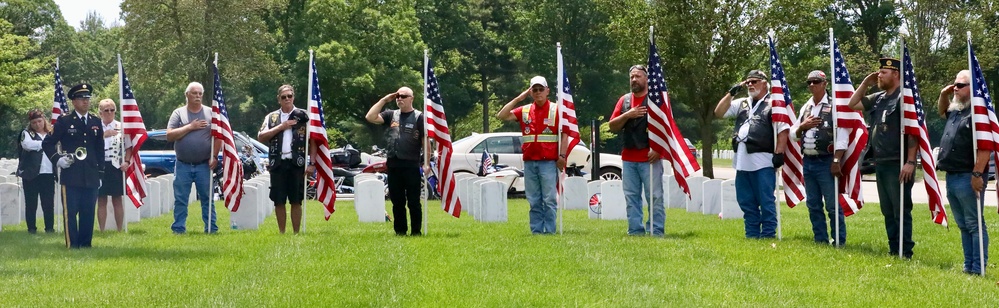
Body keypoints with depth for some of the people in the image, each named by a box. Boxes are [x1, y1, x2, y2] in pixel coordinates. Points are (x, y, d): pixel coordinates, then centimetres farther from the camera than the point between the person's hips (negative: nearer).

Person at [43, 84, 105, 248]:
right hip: (71, 176, -3)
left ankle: (86, 243, 12)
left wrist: (100, 172, 13)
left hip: (91, 177, 3)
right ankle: (72, 244, 0)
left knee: (88, 212, 4)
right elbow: (47, 143, 5)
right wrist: (57, 159, -9)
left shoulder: (96, 122, 13)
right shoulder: (64, 121, 1)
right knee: (71, 211, -4)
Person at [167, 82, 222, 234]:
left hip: (204, 165, 0)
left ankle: (211, 228, 7)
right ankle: (178, 229, 8)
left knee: (207, 198, 3)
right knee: (180, 200, 3)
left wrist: (214, 156, -7)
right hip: (183, 166, 0)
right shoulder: (178, 113, 4)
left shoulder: (210, 113, 6)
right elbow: (169, 136, -5)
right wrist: (190, 127, -11)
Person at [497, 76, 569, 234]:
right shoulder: (525, 111, 12)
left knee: (549, 199, -5)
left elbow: (564, 135, -1)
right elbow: (502, 116, 4)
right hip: (529, 162, 4)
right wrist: (518, 98, 2)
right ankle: (536, 230, 9)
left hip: (548, 162, -4)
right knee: (534, 200, 6)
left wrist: (562, 156, -10)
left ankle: (549, 230, -2)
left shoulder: (556, 110, 3)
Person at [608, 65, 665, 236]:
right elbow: (612, 127, 11)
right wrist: (627, 115, -7)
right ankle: (635, 231, 9)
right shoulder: (624, 100, 15)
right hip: (628, 158, 5)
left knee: (655, 196, -7)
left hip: (650, 158, -5)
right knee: (631, 197, 5)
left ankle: (656, 232, -6)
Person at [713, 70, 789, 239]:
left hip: (763, 162, -7)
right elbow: (719, 112, 17)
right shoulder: (742, 103, 19)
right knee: (746, 203, 10)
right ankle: (752, 236, 16)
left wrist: (779, 153, -14)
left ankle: (768, 236, 0)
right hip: (742, 162, 7)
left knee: (766, 202, -3)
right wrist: (731, 92, 10)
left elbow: (783, 130, -6)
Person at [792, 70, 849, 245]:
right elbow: (794, 135, 20)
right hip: (808, 162, 7)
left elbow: (842, 136, -12)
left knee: (832, 205, -6)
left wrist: (836, 161, -18)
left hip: (826, 162, -7)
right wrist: (803, 126, -2)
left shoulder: (833, 106, -6)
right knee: (813, 204, 11)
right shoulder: (805, 108, 16)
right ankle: (820, 239, 18)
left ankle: (839, 241, 0)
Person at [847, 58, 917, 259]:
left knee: (901, 210, -5)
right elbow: (852, 105, 24)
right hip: (880, 164, 8)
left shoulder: (904, 98, -11)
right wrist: (865, 83, 11)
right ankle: (893, 250, 18)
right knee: (887, 211, 12)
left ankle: (905, 253, -2)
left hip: (898, 165, -8)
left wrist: (911, 162, -22)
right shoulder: (878, 98, 13)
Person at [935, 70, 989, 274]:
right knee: (963, 225, 13)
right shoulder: (955, 110, 16)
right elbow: (941, 112, 40)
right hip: (952, 177, 10)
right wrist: (944, 95, 19)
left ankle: (977, 269, -5)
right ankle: (968, 266, 19)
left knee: (974, 224, -6)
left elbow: (984, 146, -21)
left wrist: (977, 174, -26)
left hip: (968, 178, -10)